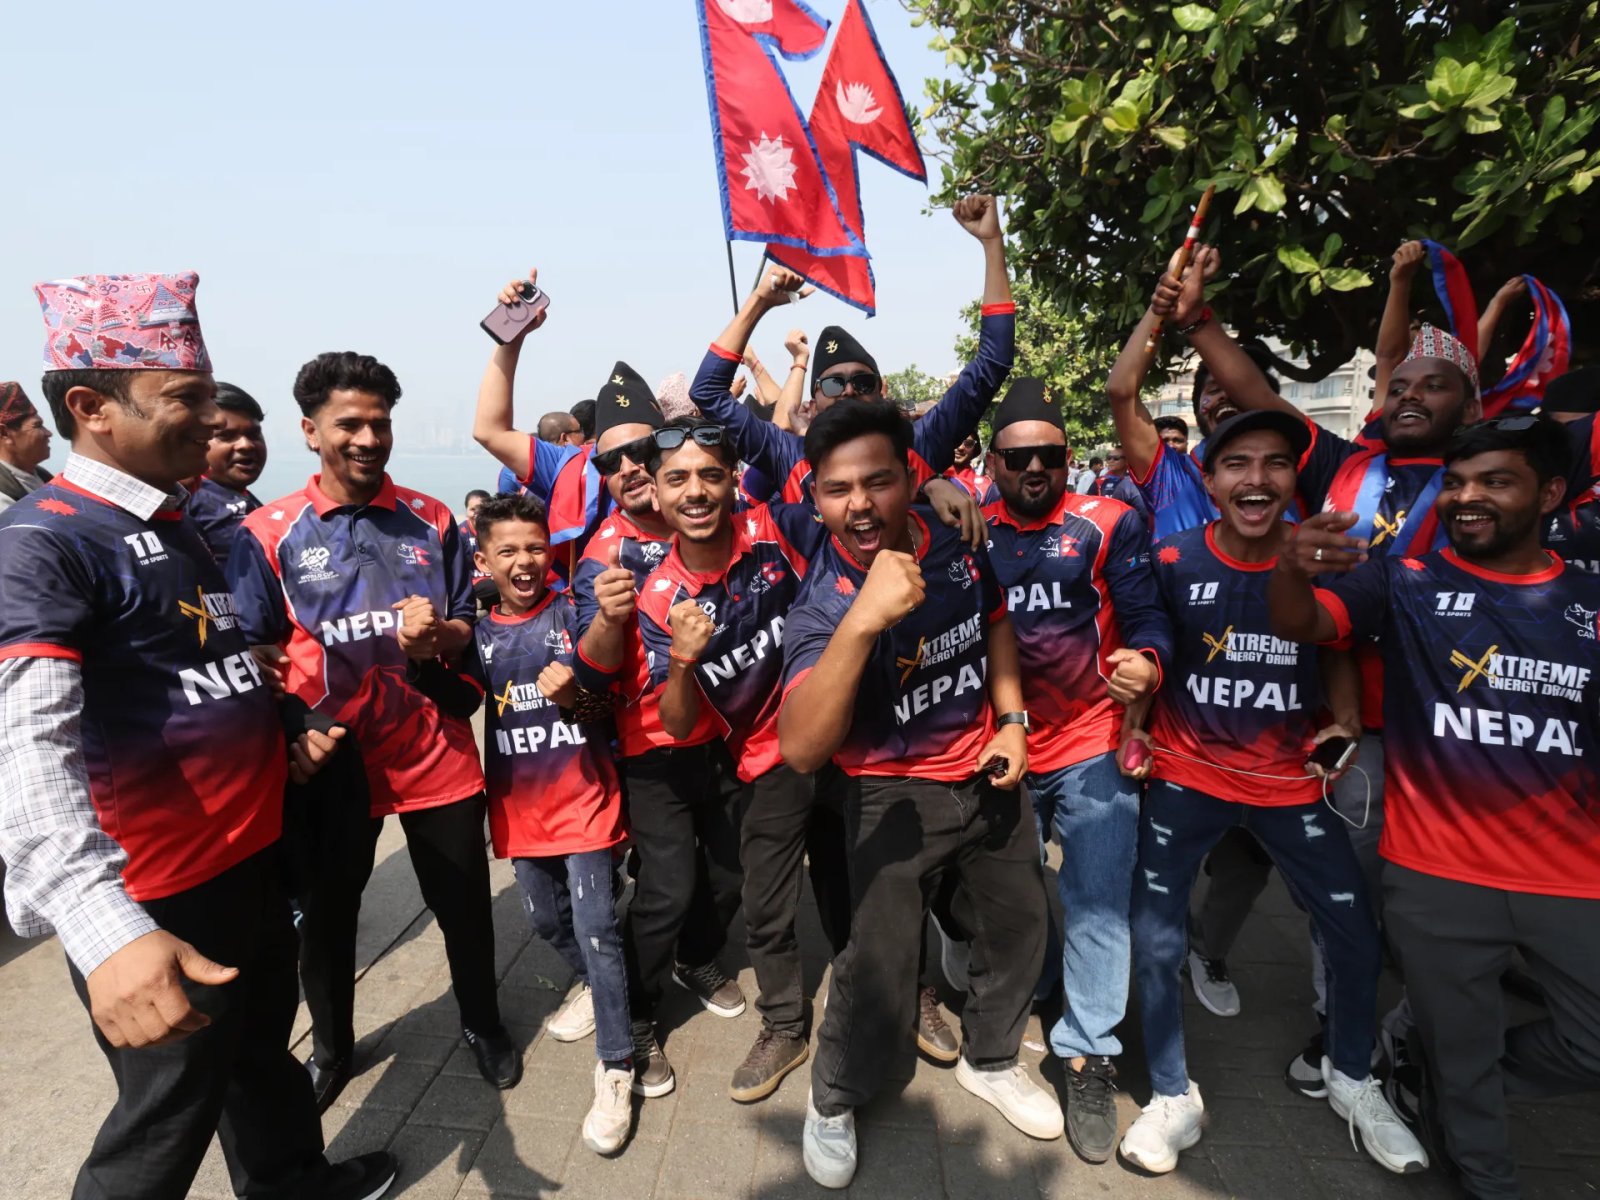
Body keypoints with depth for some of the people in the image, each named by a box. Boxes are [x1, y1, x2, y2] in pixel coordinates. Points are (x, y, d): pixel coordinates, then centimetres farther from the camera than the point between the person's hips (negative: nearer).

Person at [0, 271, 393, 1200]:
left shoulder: (185, 526, 10)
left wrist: (287, 738, 5)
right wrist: (102, 929, -43)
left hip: (255, 852, 9)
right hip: (160, 896, -8)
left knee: (264, 1049, 27)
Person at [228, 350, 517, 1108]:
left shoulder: (432, 521, 1)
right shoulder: (269, 533, -5)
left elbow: (468, 628, 5)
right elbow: (254, 654, -3)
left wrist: (435, 635, -17)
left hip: (435, 749, 1)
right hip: (331, 755, 0)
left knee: (463, 902, 13)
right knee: (326, 912, 18)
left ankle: (482, 1023, 39)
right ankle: (331, 1048, 43)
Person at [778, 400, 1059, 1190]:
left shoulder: (955, 541, -12)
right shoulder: (822, 604, -27)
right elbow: (799, 751, -41)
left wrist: (1012, 719, -2)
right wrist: (862, 619, -51)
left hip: (985, 771, 6)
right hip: (894, 791, -5)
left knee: (1019, 925, 19)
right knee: (879, 967, -7)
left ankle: (990, 1062, 47)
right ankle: (832, 1102, 25)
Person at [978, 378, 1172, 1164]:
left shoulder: (1107, 524, -6)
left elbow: (1146, 615, -9)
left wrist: (1146, 663, -29)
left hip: (1092, 743, -2)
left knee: (1097, 902, -1)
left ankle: (1090, 1057, 16)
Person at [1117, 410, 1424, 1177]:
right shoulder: (1173, 561, -13)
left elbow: (1336, 652, 7)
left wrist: (1345, 722, -10)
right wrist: (1132, 727, -12)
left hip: (1292, 776, 2)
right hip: (1187, 772, -2)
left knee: (1357, 937, 9)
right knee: (1154, 937, -2)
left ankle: (1351, 1080, 39)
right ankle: (1173, 1095, 22)